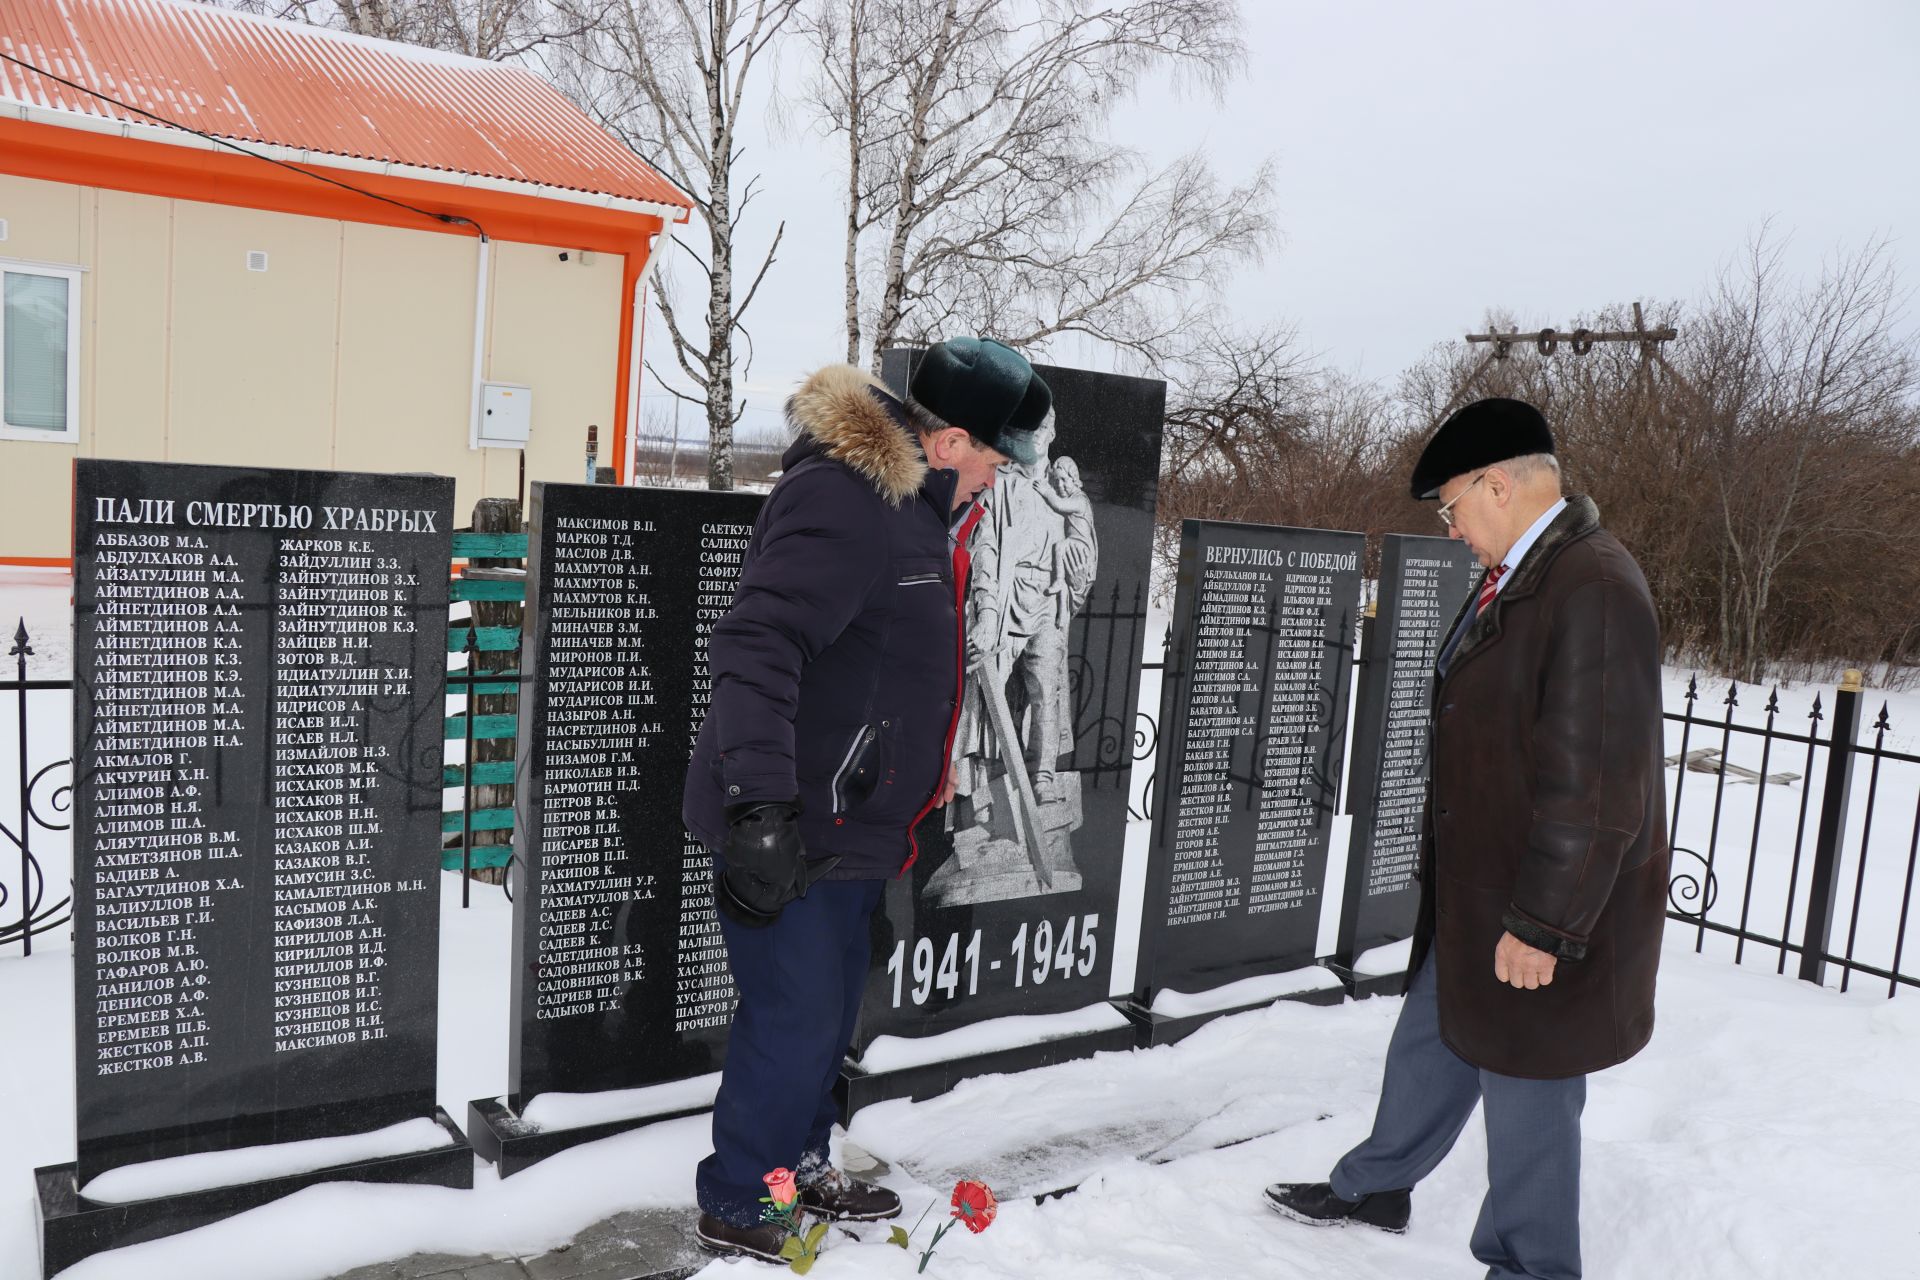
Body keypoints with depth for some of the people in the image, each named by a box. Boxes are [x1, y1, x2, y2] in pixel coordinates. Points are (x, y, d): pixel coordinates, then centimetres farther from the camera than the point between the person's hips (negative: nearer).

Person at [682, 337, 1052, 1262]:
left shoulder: (915, 506, 11)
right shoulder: (840, 499, -22)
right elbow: (755, 647, -31)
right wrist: (760, 804, -38)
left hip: (847, 823, 10)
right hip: (787, 828, -10)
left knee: (832, 1005, 20)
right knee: (795, 1018, 0)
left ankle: (799, 1164, 40)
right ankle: (733, 1208, 20)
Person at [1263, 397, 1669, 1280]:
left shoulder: (1594, 590, -24)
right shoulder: (1513, 577, 8)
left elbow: (1595, 788, -26)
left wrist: (1542, 924, -22)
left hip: (1543, 914, -10)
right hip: (1473, 891, 10)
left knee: (1526, 1091, 7)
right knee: (1429, 1041, 23)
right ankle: (1376, 1188, 44)